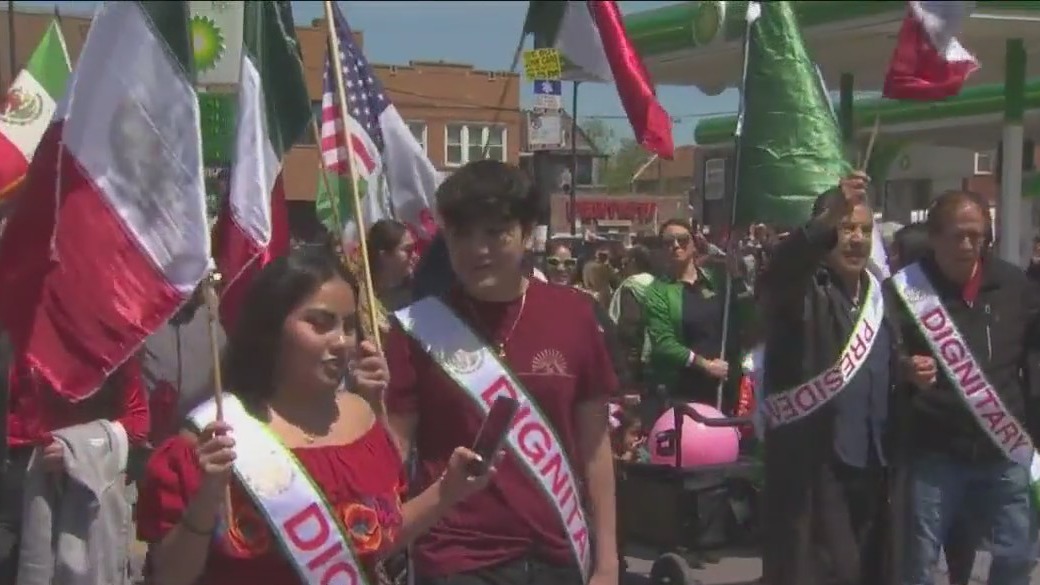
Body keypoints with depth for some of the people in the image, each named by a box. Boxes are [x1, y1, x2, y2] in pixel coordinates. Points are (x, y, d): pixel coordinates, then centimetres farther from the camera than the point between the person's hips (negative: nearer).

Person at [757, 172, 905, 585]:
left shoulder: (881, 296, 15)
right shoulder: (801, 292, -5)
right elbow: (775, 274, -30)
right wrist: (829, 218, -43)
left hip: (873, 466, 7)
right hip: (813, 467, -7)